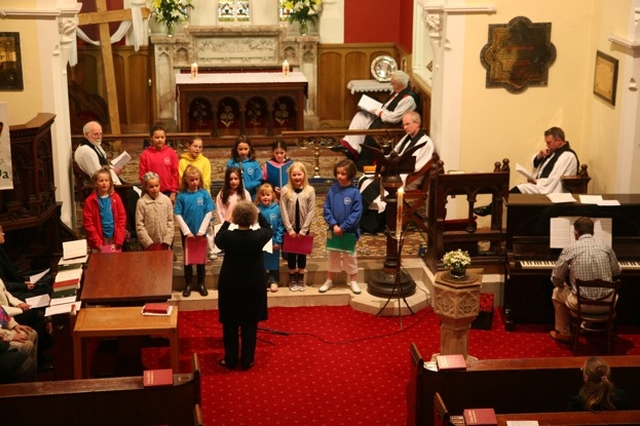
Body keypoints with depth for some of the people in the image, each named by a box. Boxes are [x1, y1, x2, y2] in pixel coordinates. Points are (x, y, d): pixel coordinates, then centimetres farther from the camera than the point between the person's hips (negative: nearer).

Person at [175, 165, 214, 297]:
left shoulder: (204, 194, -6)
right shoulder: (181, 196, -8)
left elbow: (208, 214, -5)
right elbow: (178, 215, -7)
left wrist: (202, 230, -11)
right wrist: (187, 231, -12)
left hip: (201, 233, 0)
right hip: (187, 233, 0)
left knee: (201, 258, 11)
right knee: (187, 259, 11)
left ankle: (201, 284, 23)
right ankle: (188, 285, 21)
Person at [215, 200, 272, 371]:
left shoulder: (227, 236, -19)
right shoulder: (259, 236, -18)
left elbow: (217, 240, 7)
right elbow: (269, 229, 8)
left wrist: (226, 222, 16)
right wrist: (258, 213, 13)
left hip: (230, 285, 0)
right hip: (254, 285, 0)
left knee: (230, 324, 14)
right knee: (250, 324, 12)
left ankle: (230, 360, 22)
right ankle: (247, 361, 19)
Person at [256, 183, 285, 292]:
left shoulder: (276, 208, -8)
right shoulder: (257, 209, -8)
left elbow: (280, 226, -6)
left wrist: (278, 241, -9)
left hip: (273, 241, 0)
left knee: (273, 262, 11)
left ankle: (274, 281, 24)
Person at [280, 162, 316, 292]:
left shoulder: (310, 190, -7)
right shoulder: (285, 190, -7)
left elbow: (311, 212, -7)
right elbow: (283, 211, -7)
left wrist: (304, 230, -12)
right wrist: (289, 229, -12)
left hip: (303, 228, 0)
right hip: (290, 228, 0)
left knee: (302, 253, 10)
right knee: (291, 253, 8)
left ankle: (301, 279, 22)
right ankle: (292, 279, 20)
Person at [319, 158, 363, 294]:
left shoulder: (354, 192, -14)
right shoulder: (332, 189, -5)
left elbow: (356, 213, -15)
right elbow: (327, 209, -3)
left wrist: (343, 227, -17)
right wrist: (334, 225, -14)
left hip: (349, 231, -3)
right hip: (334, 230, 3)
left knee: (350, 256, 11)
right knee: (332, 256, 14)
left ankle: (353, 281, 25)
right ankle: (329, 280, 27)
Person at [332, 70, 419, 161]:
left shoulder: (408, 98, -22)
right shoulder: (397, 92, 7)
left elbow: (395, 118, -25)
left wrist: (379, 112, -15)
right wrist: (379, 110, 0)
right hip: (383, 117, 10)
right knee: (360, 116, -5)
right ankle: (348, 144, -13)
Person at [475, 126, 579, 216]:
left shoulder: (568, 156, -16)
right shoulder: (553, 151, 13)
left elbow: (553, 181, -21)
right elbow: (534, 164, 20)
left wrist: (536, 182, -12)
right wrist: (539, 156, -1)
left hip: (549, 193, -10)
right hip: (540, 185, 10)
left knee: (517, 190, -18)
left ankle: (490, 209, -4)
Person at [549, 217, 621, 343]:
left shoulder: (569, 249, -8)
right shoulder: (606, 248, 2)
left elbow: (556, 279, -3)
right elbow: (616, 272, 16)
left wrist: (562, 284, 21)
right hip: (607, 303, 3)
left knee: (557, 292, 29)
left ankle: (563, 333, 36)